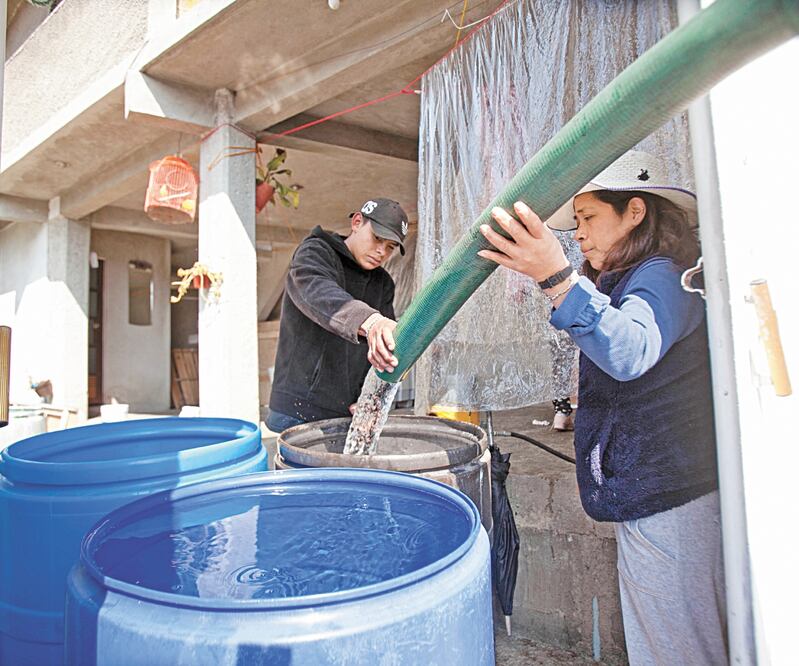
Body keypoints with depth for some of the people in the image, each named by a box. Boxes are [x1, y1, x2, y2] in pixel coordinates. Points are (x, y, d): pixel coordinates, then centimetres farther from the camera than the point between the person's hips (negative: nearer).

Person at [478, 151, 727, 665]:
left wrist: (557, 278, -48)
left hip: (665, 498, -11)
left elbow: (630, 352, -39)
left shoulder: (661, 275, -15)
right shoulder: (635, 280, 17)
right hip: (653, 491, 11)